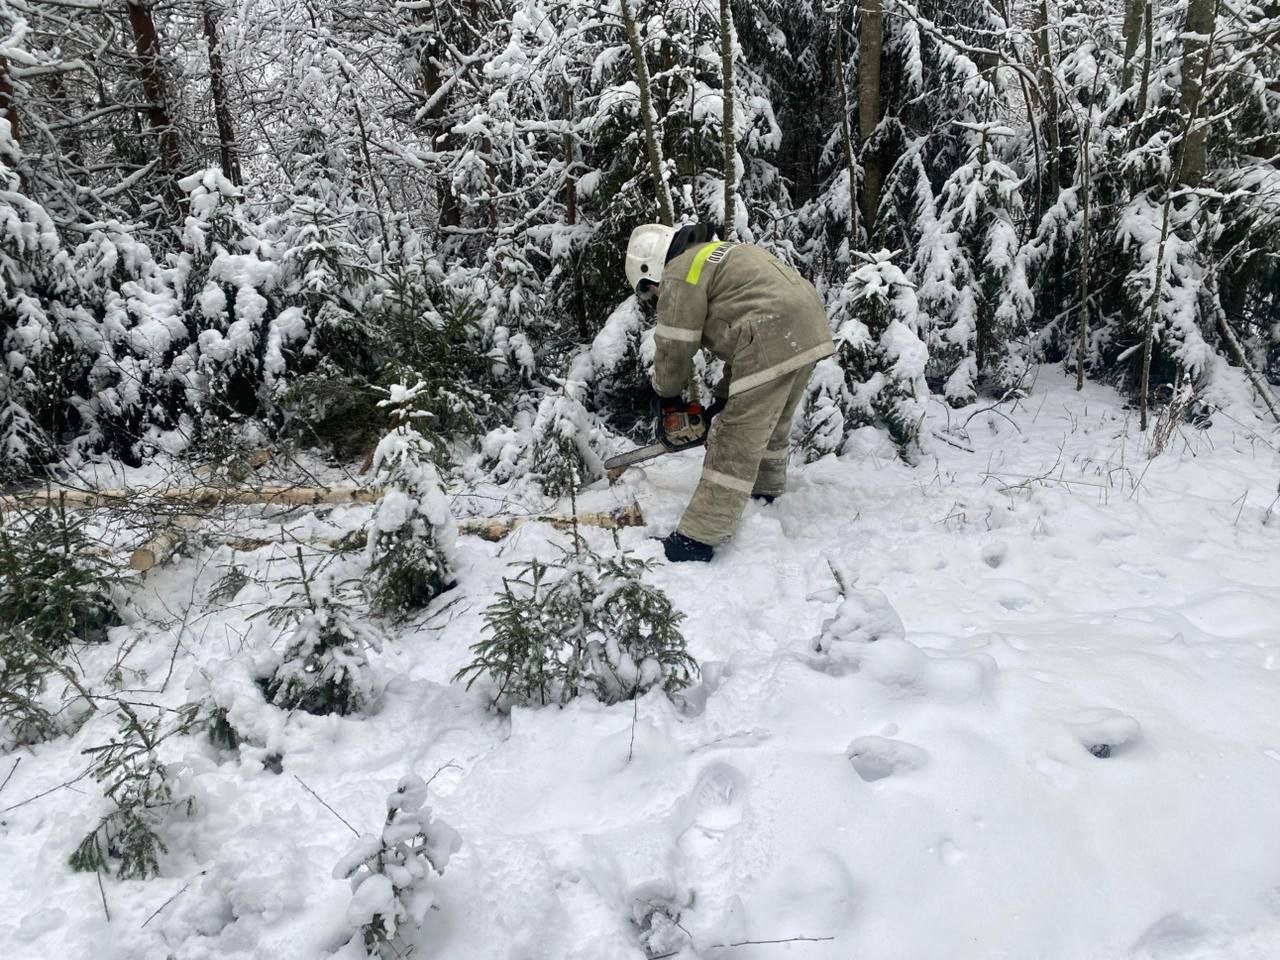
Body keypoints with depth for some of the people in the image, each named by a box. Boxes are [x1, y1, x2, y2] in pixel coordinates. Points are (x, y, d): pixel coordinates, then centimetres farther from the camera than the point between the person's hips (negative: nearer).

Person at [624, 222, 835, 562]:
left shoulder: (680, 274, 0)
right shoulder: (715, 255, 29)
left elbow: (675, 348, 1)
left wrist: (667, 397, 19)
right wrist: (724, 396, 30)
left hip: (772, 341, -9)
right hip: (810, 326, 9)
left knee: (737, 439, -6)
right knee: (772, 421, 28)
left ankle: (699, 537, -1)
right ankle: (767, 488, 49)